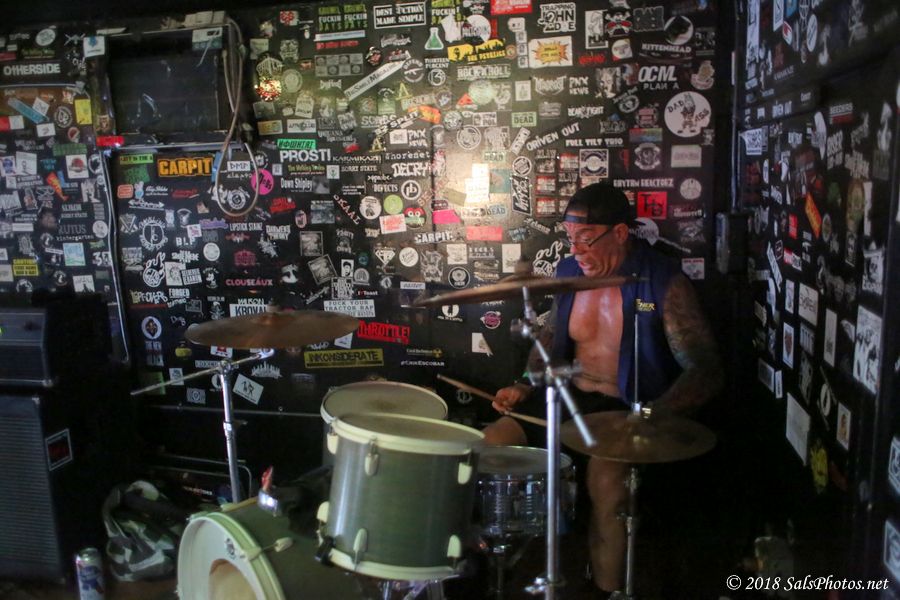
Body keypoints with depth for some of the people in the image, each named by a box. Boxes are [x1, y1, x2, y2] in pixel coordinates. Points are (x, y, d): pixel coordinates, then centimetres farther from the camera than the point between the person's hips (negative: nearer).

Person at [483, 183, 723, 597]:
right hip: (571, 397, 6)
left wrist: (654, 414, -37)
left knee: (606, 479, -33)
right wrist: (524, 387, 1)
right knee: (492, 442, -9)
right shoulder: (569, 272, 2)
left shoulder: (664, 284, -17)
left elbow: (705, 371, -20)